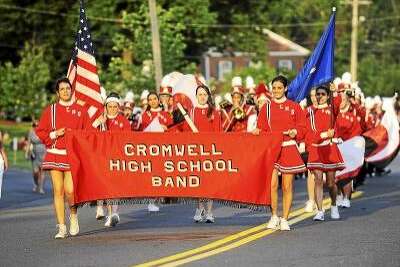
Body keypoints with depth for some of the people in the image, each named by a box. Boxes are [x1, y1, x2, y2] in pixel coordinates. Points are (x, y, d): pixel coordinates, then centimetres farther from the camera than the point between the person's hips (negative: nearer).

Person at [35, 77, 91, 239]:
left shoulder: (80, 111, 8)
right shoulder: (50, 110, 8)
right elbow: (40, 132, 8)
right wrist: (55, 134, -7)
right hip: (55, 155, 1)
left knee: (70, 191, -13)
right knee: (58, 191, 0)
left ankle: (73, 215, 18)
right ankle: (61, 228, 5)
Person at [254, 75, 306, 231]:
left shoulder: (294, 107, 6)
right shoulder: (266, 107, 9)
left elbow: (302, 128, 7)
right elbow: (261, 129, 10)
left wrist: (295, 132, -13)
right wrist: (258, 132, -11)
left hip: (289, 149, 0)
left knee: (287, 186, 1)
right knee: (272, 184, -11)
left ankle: (284, 219, 9)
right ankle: (274, 217, 3)